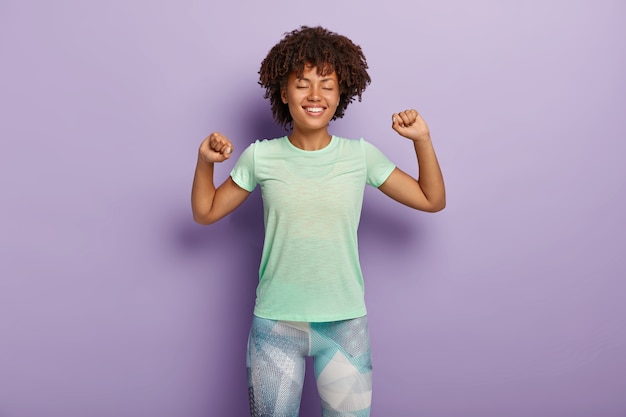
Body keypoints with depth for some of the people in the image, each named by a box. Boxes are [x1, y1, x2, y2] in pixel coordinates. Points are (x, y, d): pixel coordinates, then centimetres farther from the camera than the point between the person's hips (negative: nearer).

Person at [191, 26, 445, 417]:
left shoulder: (360, 155, -4)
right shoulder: (261, 157, -4)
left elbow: (432, 200, 3)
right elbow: (205, 213, 6)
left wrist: (422, 140, -8)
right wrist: (205, 162, -9)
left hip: (345, 323, 0)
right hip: (275, 323, 0)